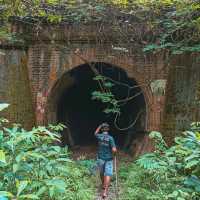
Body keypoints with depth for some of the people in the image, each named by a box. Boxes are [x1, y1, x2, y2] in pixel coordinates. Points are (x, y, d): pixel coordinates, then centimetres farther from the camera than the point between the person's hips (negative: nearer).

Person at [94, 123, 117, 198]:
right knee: (108, 174, -2)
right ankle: (105, 191, -11)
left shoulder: (99, 136, -7)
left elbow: (95, 133, 20)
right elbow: (114, 150, -23)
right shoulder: (110, 138, -17)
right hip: (109, 159, -3)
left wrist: (100, 126, 23)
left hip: (100, 158, 4)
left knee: (102, 173, 23)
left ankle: (103, 185, 43)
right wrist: (113, 154, -3)